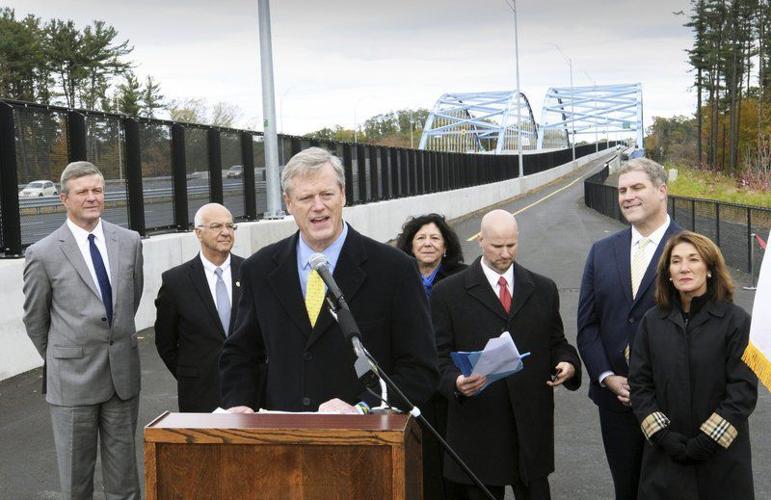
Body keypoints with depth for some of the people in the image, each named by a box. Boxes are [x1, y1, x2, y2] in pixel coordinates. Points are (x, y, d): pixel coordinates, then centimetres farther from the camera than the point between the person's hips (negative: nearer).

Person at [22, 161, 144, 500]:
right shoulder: (43, 254, -9)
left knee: (123, 472, 13)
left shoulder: (129, 242, 2)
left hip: (123, 372, 3)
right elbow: (35, 319, 3)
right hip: (72, 378, -3)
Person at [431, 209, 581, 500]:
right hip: (478, 429, -2)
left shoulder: (544, 290, 10)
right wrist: (456, 382, -21)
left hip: (532, 426, 2)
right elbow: (440, 357, -1)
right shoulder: (448, 293, 0)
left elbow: (556, 342, 16)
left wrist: (569, 363, -6)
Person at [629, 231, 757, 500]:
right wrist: (664, 436, -9)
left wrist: (707, 440, -13)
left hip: (722, 456, -2)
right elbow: (639, 384, 2)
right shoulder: (652, 321, 3)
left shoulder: (735, 321, -6)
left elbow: (744, 389, -9)